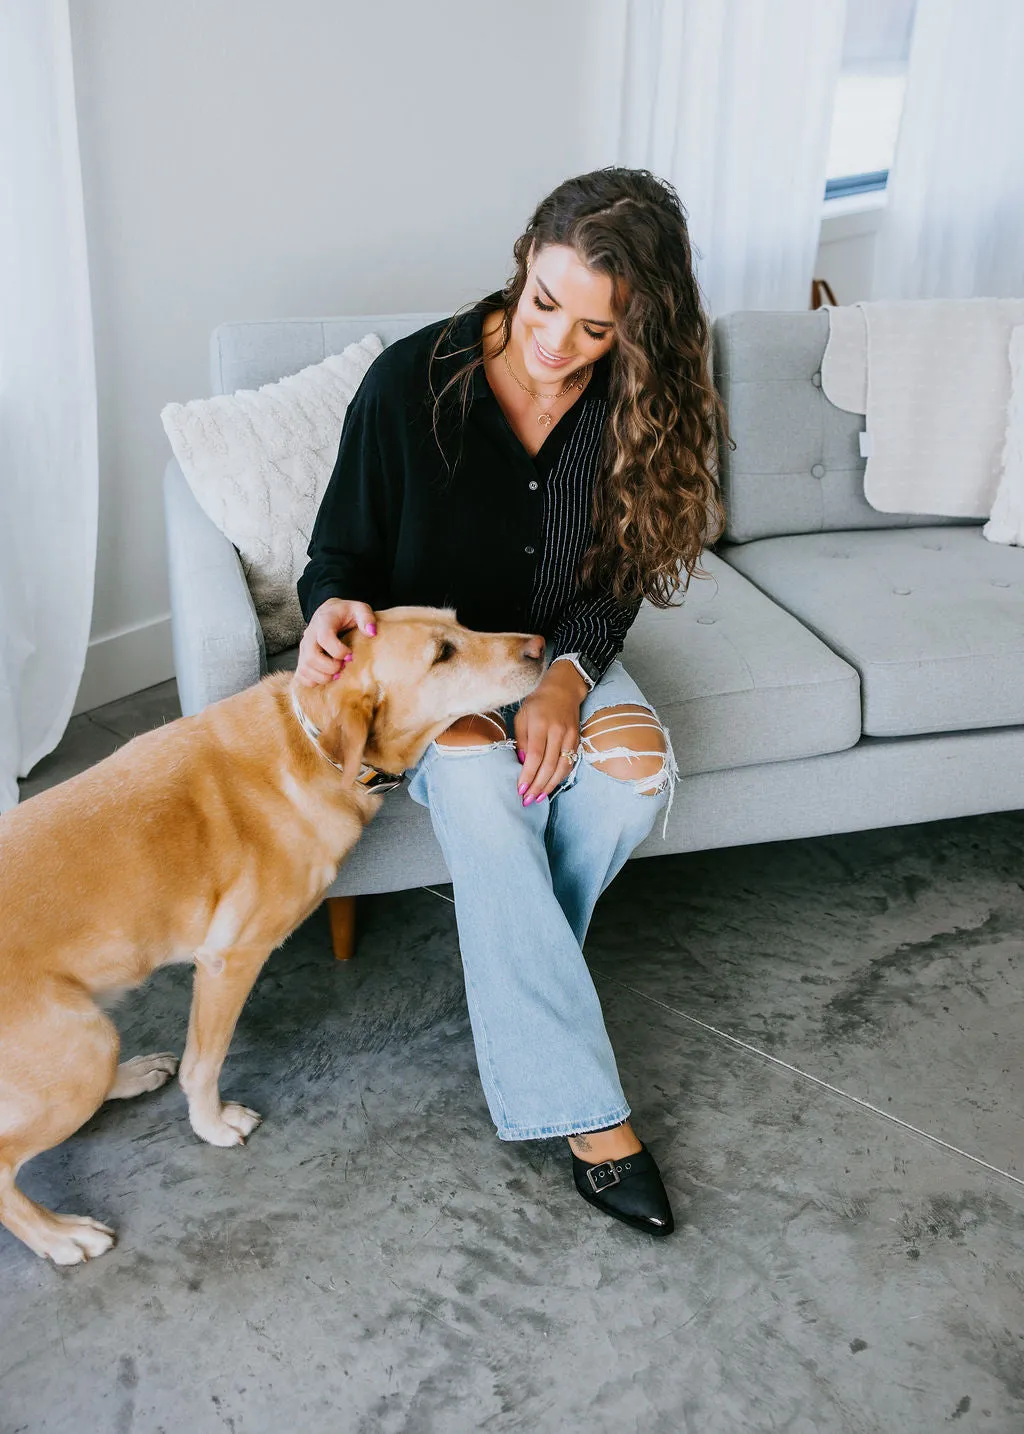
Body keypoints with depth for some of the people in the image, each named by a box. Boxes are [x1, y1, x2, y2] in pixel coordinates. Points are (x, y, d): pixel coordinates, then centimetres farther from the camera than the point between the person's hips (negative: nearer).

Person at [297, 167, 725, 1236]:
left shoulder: (633, 405, -9)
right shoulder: (412, 381, -17)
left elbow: (612, 586, -4)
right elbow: (342, 547, -8)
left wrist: (565, 675, -24)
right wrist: (332, 608, -32)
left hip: (557, 648, 3)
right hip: (424, 653, -3)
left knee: (635, 769, -29)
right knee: (477, 781, -34)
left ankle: (516, 987, -3)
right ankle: (585, 1111, -27)